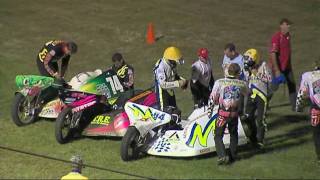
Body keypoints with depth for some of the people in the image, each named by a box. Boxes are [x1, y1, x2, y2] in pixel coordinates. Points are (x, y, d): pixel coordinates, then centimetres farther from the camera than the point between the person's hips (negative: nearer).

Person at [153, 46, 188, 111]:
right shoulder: (161, 67, -29)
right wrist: (178, 84, -35)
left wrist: (182, 80, -4)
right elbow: (163, 84, -34)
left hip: (170, 91, 9)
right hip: (162, 92, -9)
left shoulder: (172, 64, -2)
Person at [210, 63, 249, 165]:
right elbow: (247, 94, 15)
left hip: (223, 112, -3)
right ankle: (233, 156, 30)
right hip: (235, 112, 3)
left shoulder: (219, 83, -12)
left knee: (218, 135, 4)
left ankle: (222, 156, -12)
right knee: (233, 134, 23)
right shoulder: (241, 84, -4)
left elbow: (213, 99, -6)